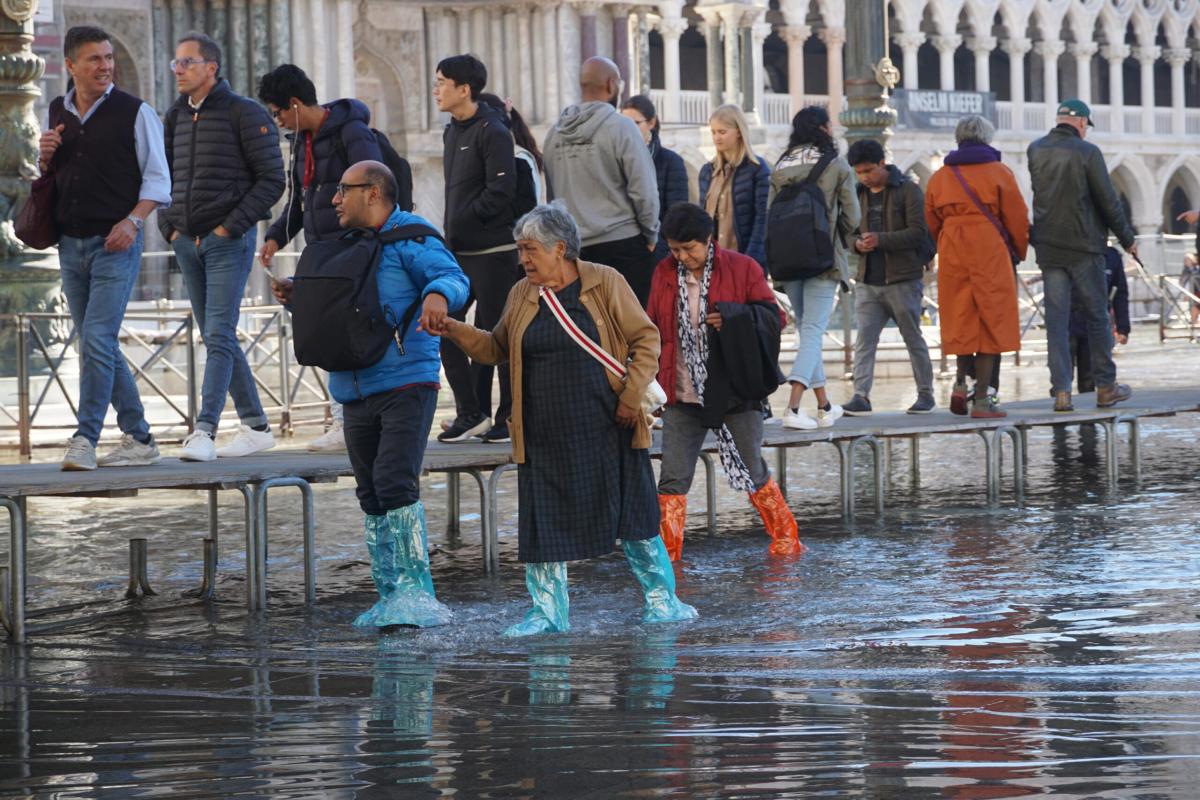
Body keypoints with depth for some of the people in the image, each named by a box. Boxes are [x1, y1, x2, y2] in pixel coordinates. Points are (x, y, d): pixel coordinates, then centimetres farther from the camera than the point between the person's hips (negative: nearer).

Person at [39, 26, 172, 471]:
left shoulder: (135, 113, -4)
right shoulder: (57, 114, 10)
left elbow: (158, 179, -3)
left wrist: (132, 221, -17)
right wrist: (45, 156, -1)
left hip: (115, 243, -6)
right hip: (71, 243, 6)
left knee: (97, 342, -15)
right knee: (99, 347, 9)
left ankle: (84, 441, -15)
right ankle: (139, 439, 17)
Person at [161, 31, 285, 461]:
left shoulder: (245, 114, -7)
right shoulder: (176, 117, 13)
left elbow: (271, 180, -9)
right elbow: (165, 177, 22)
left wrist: (229, 227, -14)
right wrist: (170, 227, 7)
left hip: (228, 243, -7)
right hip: (188, 244, 7)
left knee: (219, 337, -14)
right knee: (217, 339, 9)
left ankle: (204, 433, -21)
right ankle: (255, 426, 17)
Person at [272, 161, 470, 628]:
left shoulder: (409, 236, -7)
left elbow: (454, 276, -20)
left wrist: (438, 295, -42)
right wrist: (299, 299, 11)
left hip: (407, 383, -8)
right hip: (355, 391, 9)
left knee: (395, 483, -18)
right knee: (371, 496, 9)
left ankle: (415, 592, -15)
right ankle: (391, 597, 16)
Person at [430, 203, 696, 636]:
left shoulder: (605, 283, -3)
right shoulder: (522, 296, 10)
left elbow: (646, 340, -1)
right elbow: (498, 348, 18)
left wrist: (632, 397, -9)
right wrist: (457, 332, 3)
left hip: (606, 430, -3)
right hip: (546, 435, 3)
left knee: (632, 515, 2)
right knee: (544, 520, 2)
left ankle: (661, 599, 15)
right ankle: (548, 610, 12)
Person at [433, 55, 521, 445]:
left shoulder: (492, 132, -12)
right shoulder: (452, 132, 15)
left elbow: (500, 192, -19)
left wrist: (461, 222, -14)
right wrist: (452, 232, 8)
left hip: (492, 251, -9)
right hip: (459, 252, 9)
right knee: (443, 326, 5)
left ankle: (509, 417, 8)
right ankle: (471, 412, 11)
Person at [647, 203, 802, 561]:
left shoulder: (742, 269, -4)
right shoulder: (664, 274, 5)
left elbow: (775, 318, -3)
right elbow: (653, 332, 13)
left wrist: (733, 316, -20)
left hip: (735, 393, -2)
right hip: (682, 397, 2)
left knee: (752, 471, 7)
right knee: (673, 478, -2)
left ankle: (786, 541, 23)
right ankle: (666, 554, 4)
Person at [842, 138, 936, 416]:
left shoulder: (908, 191, -4)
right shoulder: (859, 195, 14)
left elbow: (918, 232, -12)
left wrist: (880, 239, -21)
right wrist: (857, 243, -4)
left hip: (903, 280, -4)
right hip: (868, 281, 5)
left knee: (913, 338, 5)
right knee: (864, 340, -7)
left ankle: (925, 393, 16)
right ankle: (861, 396, -13)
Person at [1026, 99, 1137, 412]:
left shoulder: (1034, 151, 4)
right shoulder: (1087, 152, -10)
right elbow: (1109, 201, -7)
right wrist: (1127, 238, 5)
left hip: (1048, 246, 4)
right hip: (1084, 245, -3)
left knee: (1056, 318, 2)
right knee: (1097, 316, 7)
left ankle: (1061, 391, -3)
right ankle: (1106, 387, 12)